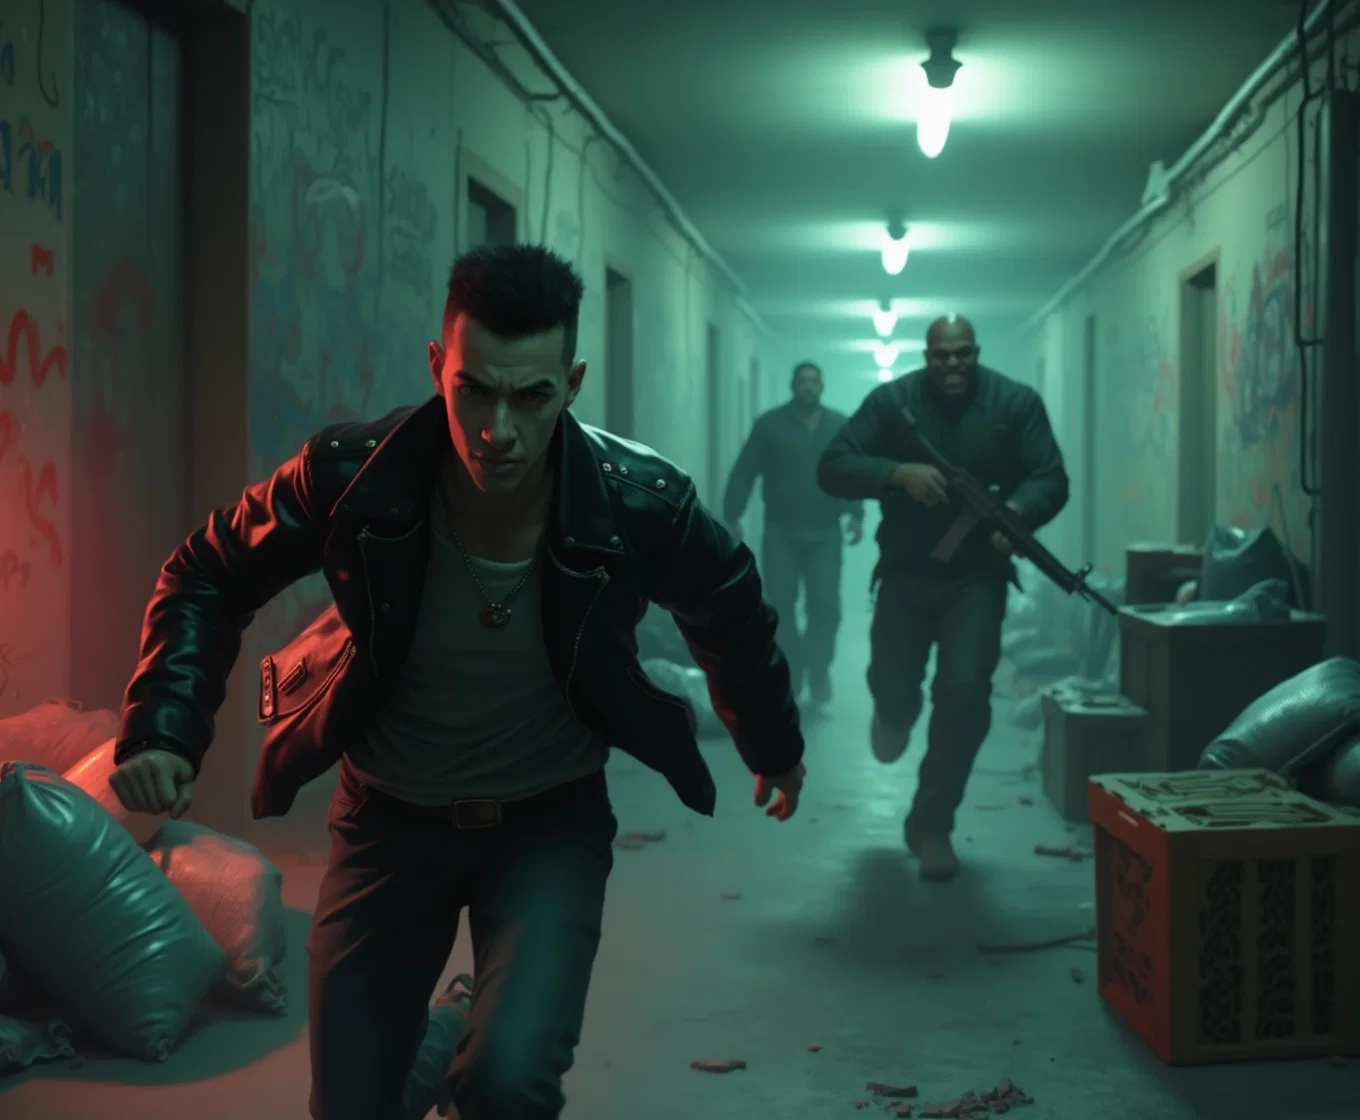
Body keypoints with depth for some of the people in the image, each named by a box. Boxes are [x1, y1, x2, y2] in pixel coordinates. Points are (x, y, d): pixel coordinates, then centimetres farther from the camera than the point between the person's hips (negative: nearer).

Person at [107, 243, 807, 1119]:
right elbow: (207, 579, -4)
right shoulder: (352, 479, -22)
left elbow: (732, 619, 1)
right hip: (389, 817, 2)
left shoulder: (640, 505, -22)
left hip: (551, 819, -1)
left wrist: (776, 746, 16)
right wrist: (166, 731, -18)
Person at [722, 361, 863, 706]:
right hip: (780, 532, -1)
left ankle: (819, 671, 12)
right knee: (780, 606, 0)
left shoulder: (840, 426, 7)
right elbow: (744, 473, -2)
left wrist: (856, 514, -6)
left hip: (825, 533, 1)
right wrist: (732, 516, -10)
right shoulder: (770, 424, 1)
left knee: (826, 606, -5)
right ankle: (789, 672, 15)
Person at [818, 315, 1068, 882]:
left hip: (977, 575, 0)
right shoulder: (891, 401, -7)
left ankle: (931, 825, 3)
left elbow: (1052, 479, -6)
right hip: (906, 571, 1)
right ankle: (895, 714, 44)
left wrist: (1017, 510, -29)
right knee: (892, 688, 1)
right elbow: (832, 468, -13)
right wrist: (899, 473, -30)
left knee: (965, 694, -13)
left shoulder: (1016, 403, -5)